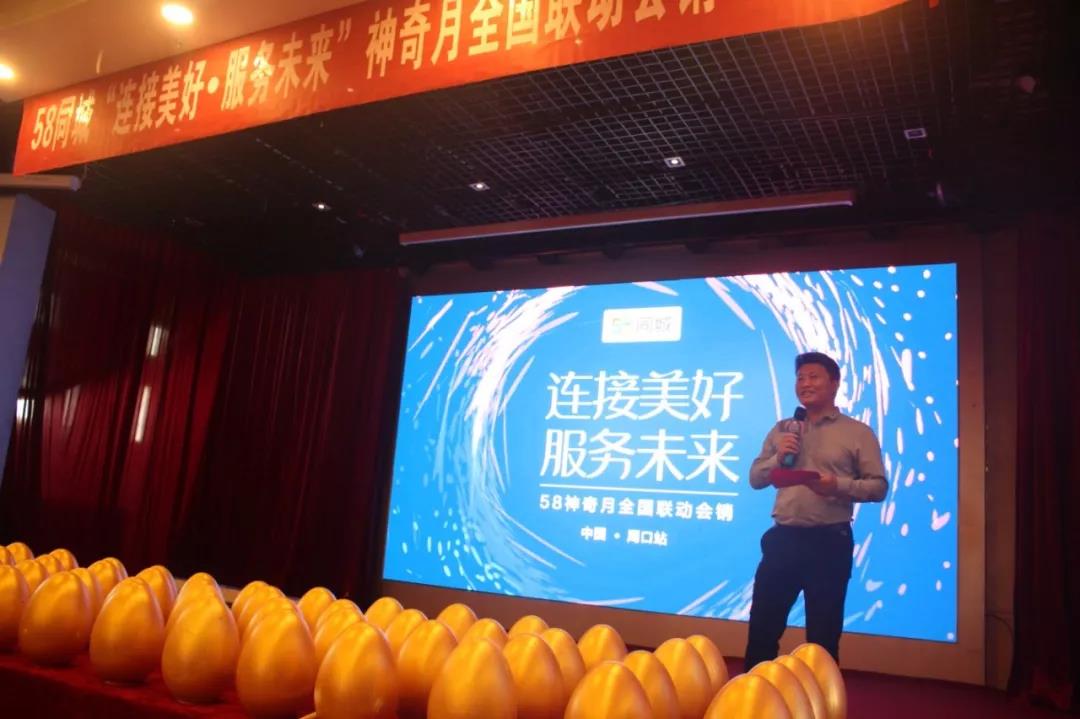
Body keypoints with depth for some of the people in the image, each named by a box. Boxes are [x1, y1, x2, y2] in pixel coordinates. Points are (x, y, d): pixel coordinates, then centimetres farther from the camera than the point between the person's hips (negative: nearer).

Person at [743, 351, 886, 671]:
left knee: (822, 634, 7)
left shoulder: (858, 432, 2)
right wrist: (777, 458, -6)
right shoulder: (782, 430, 13)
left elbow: (878, 486, -3)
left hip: (829, 541, -3)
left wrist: (839, 485, -21)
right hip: (782, 538, 4)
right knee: (762, 626, 8)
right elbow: (755, 479, 13)